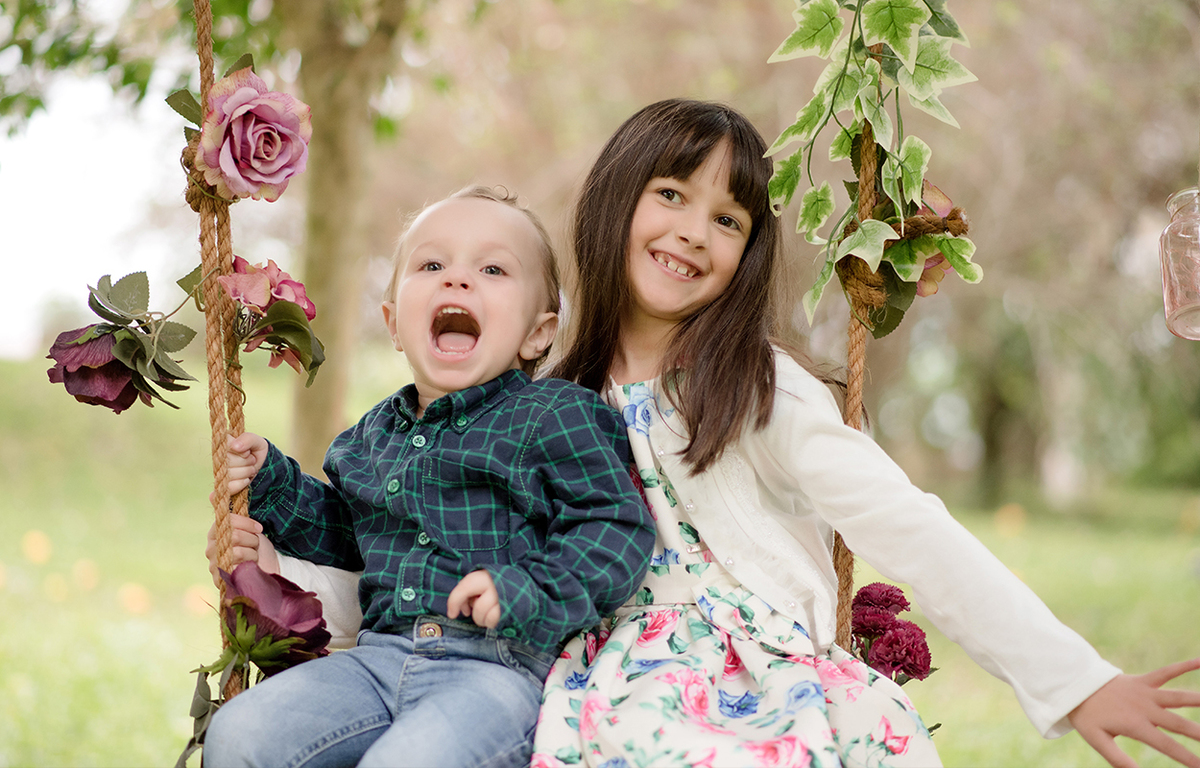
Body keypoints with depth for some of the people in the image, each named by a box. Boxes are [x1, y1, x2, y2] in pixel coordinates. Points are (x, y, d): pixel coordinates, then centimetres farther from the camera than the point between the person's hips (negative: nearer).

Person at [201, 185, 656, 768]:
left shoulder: (554, 416, 0)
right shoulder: (373, 435, 20)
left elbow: (617, 527, -8)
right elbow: (340, 533, 35)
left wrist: (529, 591, -20)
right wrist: (272, 482, 21)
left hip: (501, 666, -6)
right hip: (381, 656, 6)